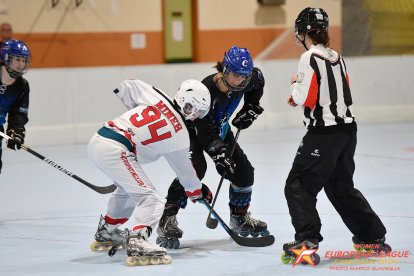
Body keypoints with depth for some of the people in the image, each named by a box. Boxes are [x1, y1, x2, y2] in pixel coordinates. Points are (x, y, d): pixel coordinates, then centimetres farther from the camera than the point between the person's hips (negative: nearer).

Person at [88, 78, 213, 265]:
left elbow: (127, 86, 23)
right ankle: (136, 242, -32)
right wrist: (197, 191, 29)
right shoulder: (179, 134, 0)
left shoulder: (157, 98, 11)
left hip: (97, 140, 8)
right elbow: (184, 170, 12)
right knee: (150, 198, -10)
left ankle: (106, 232, 46)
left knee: (128, 189, 32)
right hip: (115, 151, -8)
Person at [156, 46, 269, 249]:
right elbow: (204, 131, -35)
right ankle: (167, 221, -29)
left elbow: (257, 81, 6)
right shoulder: (206, 89, -39)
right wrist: (219, 156, -40)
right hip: (191, 127, -7)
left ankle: (240, 218, 26)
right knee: (195, 167, -30)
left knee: (244, 170, 2)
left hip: (219, 127, 7)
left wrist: (250, 107, -3)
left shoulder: (252, 78, -21)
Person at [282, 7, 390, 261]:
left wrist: (296, 87, 5)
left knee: (298, 185, -4)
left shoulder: (309, 58, -12)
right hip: (347, 128, 8)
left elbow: (307, 99, -15)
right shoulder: (336, 57, 12)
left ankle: (307, 240, -16)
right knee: (341, 187, 21)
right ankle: (373, 237, 24)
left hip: (324, 133, -8)